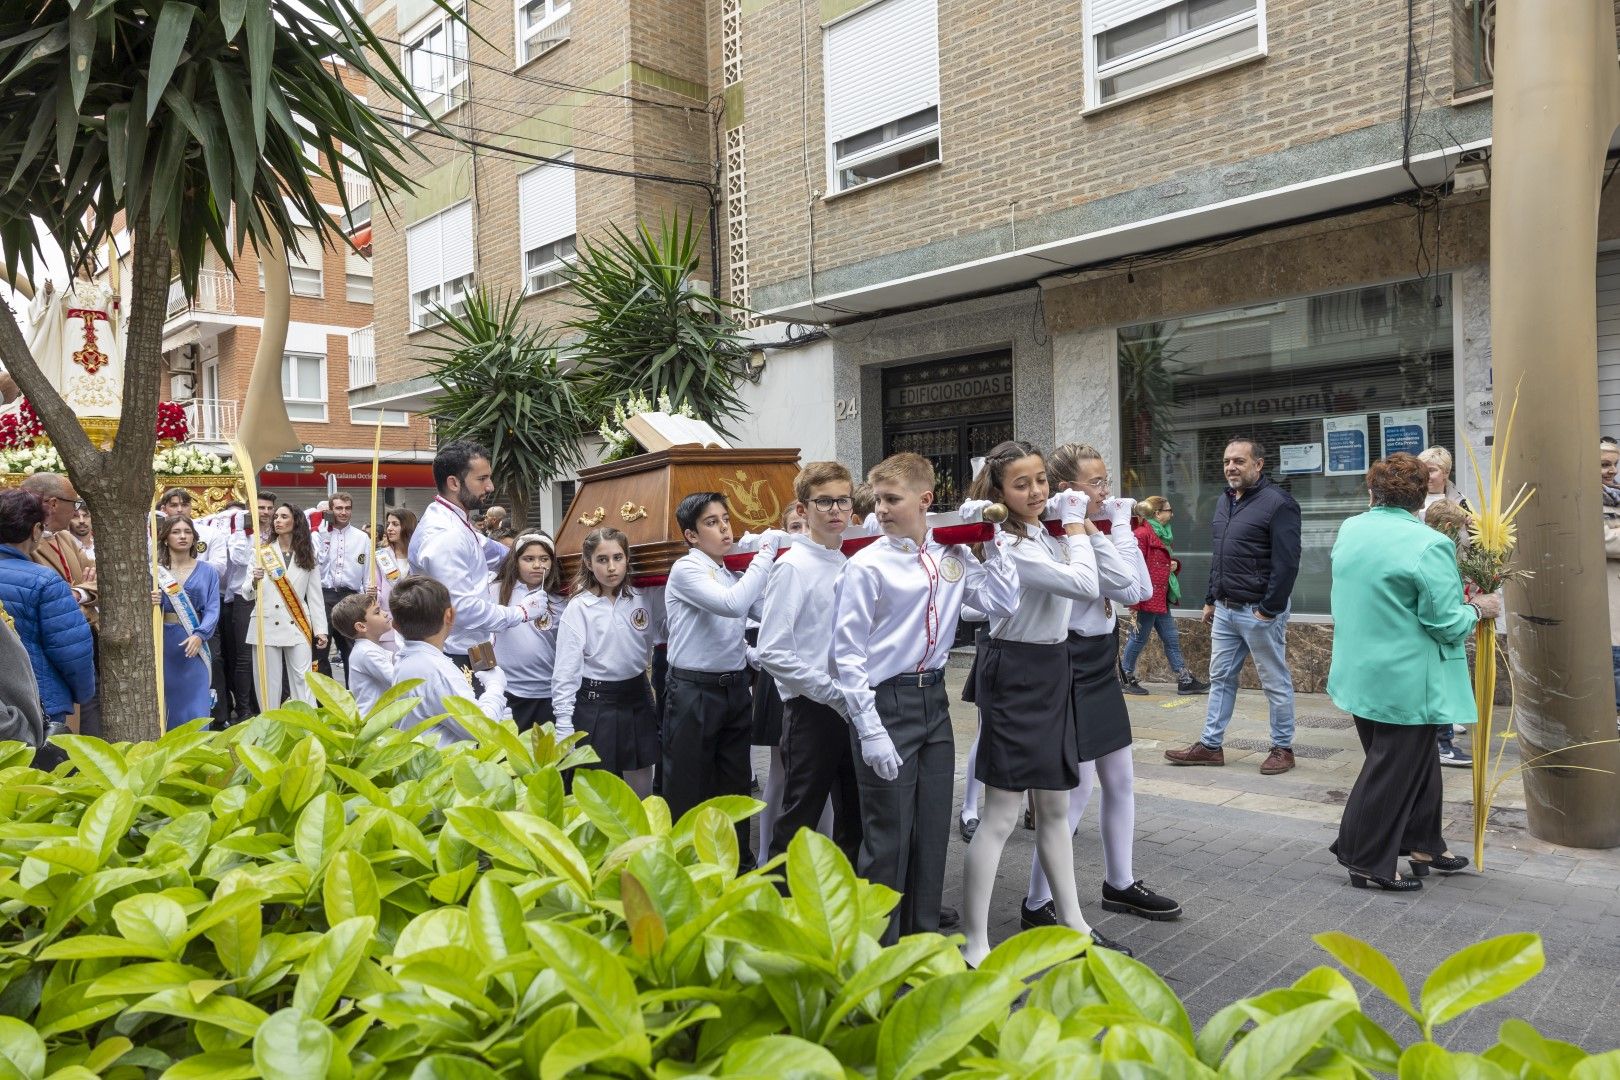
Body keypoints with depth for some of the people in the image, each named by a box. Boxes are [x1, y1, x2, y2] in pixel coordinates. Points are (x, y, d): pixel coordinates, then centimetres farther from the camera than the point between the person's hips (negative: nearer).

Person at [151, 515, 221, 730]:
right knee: (165, 701, 3)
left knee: (195, 703, -1)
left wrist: (199, 635, -17)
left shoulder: (207, 571, 6)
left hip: (194, 642, 0)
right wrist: (151, 603, -21)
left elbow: (212, 609, -2)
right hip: (163, 641, 0)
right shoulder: (155, 570, 5)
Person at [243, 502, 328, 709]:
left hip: (297, 627, 0)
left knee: (303, 681, -2)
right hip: (267, 626, 0)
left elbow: (315, 596, 8)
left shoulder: (307, 556, 9)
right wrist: (255, 581, -19)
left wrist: (321, 629, 2)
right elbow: (247, 593, 4)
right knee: (268, 682, 2)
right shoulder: (262, 552, 7)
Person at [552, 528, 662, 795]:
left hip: (637, 700, 4)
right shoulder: (579, 608, -11)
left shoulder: (640, 600, 1)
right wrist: (564, 727, -14)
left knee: (642, 788, 12)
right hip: (596, 703, -4)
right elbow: (566, 669, -12)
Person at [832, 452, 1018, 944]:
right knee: (887, 836, 3)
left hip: (934, 700, 6)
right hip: (886, 703, -5)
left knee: (933, 830, 16)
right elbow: (848, 654, -12)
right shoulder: (867, 565, -12)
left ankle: (923, 936, 33)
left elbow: (1003, 603, -2)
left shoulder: (953, 557, 3)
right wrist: (870, 731, -16)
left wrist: (991, 545, -1)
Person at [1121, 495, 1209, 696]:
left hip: (1162, 598, 10)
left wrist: (1174, 565, 4)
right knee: (1139, 638, 1)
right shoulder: (1143, 534, -15)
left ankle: (1186, 681, 15)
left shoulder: (1163, 535, 16)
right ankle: (1127, 679, 15)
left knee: (1171, 638, 11)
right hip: (1148, 596, -10)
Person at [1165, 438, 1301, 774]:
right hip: (1225, 609, 8)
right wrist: (1210, 600, 17)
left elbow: (1286, 563, -17)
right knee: (1220, 678, 11)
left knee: (1276, 682, 5)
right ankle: (1210, 746, 18)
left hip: (1259, 611, -8)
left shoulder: (1277, 502, -13)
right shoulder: (1225, 501, 13)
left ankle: (1283, 748, 16)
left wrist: (1269, 610, -18)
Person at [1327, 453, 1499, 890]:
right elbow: (1446, 623, -17)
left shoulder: (1348, 531, 2)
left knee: (1417, 760, 21)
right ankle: (1366, 862, 15)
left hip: (1360, 671, 7)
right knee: (1393, 769, 5)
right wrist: (1478, 609, 2)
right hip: (1405, 680, -7)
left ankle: (1422, 845, 31)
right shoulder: (1429, 545, -20)